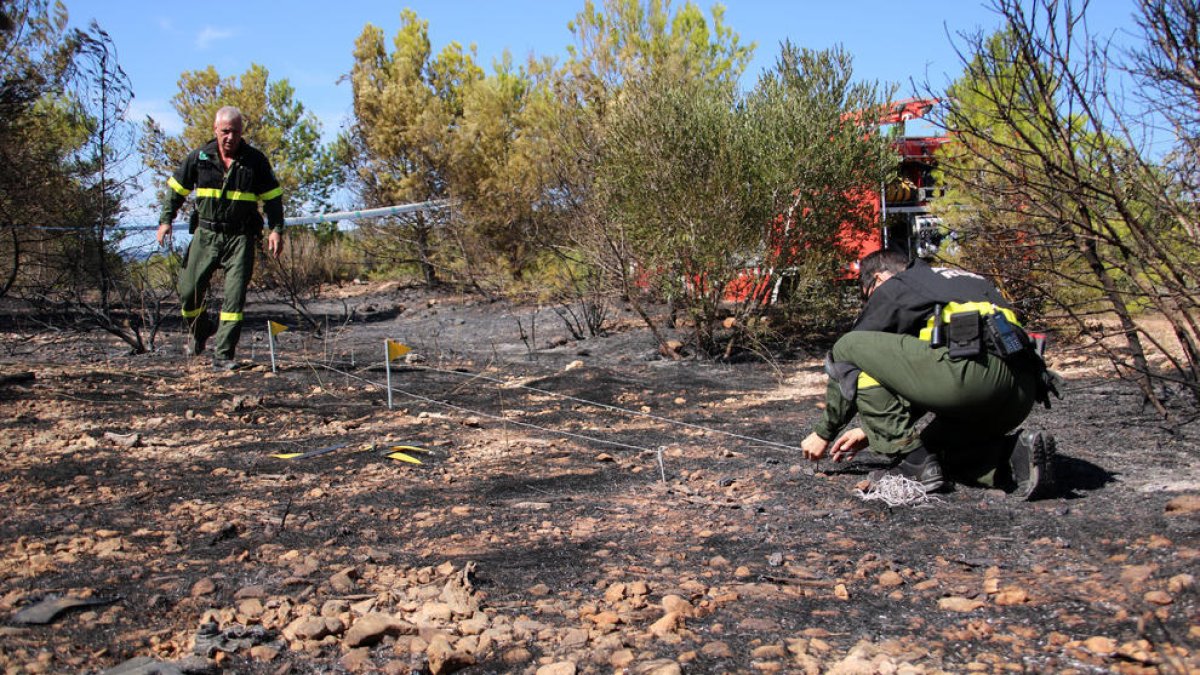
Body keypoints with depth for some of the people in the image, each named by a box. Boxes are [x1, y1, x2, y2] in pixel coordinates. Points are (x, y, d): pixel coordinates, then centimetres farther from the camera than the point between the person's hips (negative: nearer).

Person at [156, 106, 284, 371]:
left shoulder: (256, 160, 0)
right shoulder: (199, 157, 3)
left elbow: (273, 197, 6)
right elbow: (177, 188, 12)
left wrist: (276, 230, -4)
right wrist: (166, 220, 4)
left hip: (241, 237, -2)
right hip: (206, 233, 2)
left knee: (235, 296, -8)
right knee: (189, 290, 2)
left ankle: (223, 355, -2)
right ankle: (198, 331, 33)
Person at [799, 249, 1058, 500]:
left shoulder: (893, 288, 15)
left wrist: (824, 433, 26)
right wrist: (871, 431, 40)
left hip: (973, 367, -9)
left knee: (848, 348, 3)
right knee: (934, 442, 32)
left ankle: (914, 464, -1)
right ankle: (1015, 453, 4)